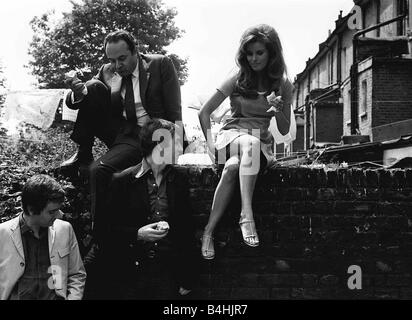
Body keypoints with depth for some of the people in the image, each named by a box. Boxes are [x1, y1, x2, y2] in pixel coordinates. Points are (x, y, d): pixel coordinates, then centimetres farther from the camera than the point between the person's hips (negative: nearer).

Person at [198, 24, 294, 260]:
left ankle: (209, 231, -40)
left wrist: (279, 112, -14)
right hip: (232, 135, 0)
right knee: (249, 143, -39)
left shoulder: (283, 86, 6)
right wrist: (210, 143, -12)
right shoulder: (237, 79, 2)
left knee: (233, 166, -36)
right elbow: (204, 112, 2)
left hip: (262, 143, 1)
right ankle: (247, 215, -41)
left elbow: (284, 130, 7)